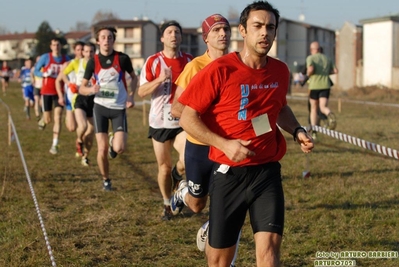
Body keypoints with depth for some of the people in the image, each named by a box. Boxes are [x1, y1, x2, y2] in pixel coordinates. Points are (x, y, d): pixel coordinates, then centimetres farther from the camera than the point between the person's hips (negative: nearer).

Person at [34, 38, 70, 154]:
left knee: (58, 118, -10)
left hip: (59, 92, 1)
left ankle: (55, 145, -7)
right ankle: (43, 120, 45)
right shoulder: (45, 57, -5)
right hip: (47, 91, -1)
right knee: (48, 119, 5)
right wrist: (45, 74, -18)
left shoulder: (66, 59, 3)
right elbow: (36, 71, 0)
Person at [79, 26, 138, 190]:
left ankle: (114, 141, 23)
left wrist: (131, 95, -4)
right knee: (102, 149, -4)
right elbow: (82, 88, 2)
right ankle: (106, 180, 20)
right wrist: (91, 89, -21)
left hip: (119, 108, -1)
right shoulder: (93, 61, -4)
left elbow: (134, 77, 12)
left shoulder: (122, 58, -7)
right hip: (100, 107, 1)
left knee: (119, 148, -14)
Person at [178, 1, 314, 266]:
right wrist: (225, 145, -20)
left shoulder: (280, 71, 4)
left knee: (270, 246, -13)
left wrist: (297, 131, 6)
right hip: (229, 173, -3)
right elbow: (188, 118, -9)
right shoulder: (219, 70, -11)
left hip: (267, 172, 3)